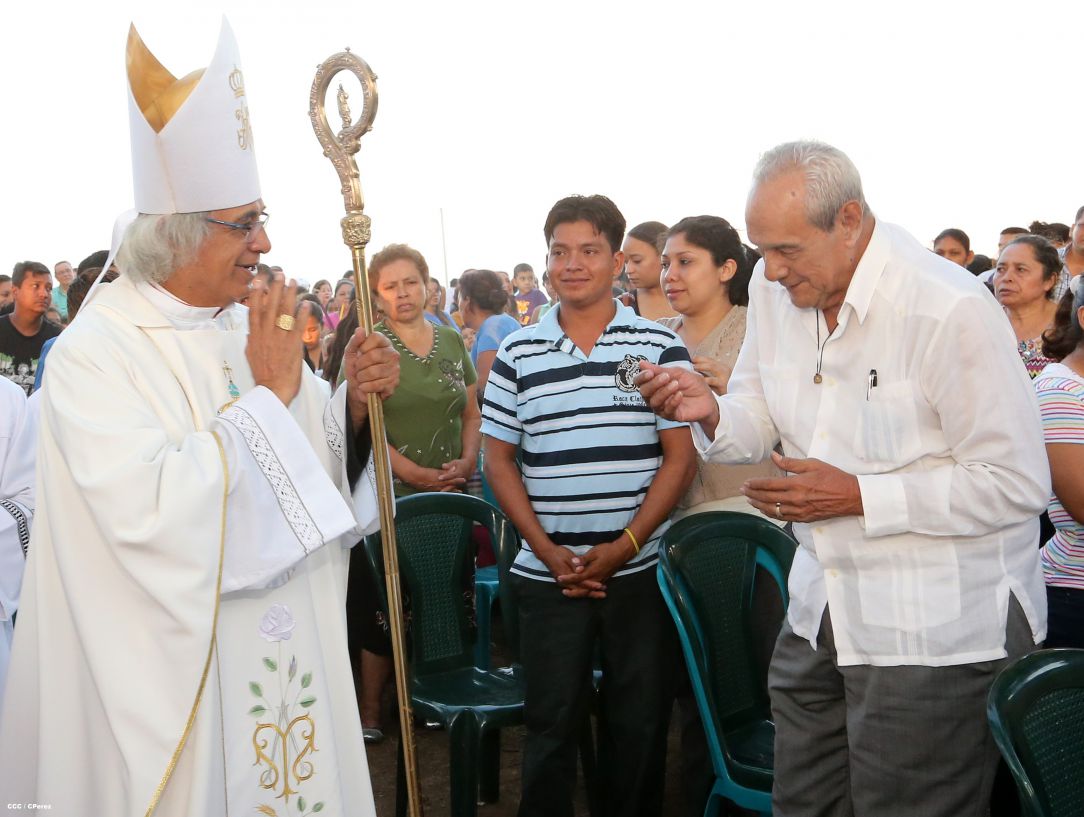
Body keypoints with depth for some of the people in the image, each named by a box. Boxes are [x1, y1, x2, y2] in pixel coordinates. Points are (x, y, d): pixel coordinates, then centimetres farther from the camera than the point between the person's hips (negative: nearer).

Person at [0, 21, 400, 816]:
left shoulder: (254, 329, 4)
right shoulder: (93, 354, -15)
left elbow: (318, 471, 9)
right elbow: (152, 513, -28)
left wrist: (354, 401, -11)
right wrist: (268, 392, -22)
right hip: (179, 683, -6)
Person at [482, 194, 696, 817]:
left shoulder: (660, 347, -1)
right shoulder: (517, 354, 5)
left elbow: (681, 456, -3)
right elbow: (499, 460, 6)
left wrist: (624, 545, -12)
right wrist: (546, 549, -5)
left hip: (641, 570, -1)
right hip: (547, 574, 1)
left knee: (640, 722, 10)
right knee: (551, 723, 9)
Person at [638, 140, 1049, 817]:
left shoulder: (949, 310, -20)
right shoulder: (774, 287, 2)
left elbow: (1019, 484, -18)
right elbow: (760, 425, 11)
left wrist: (858, 497, -21)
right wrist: (711, 411, -12)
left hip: (936, 631, -6)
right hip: (822, 610, 7)